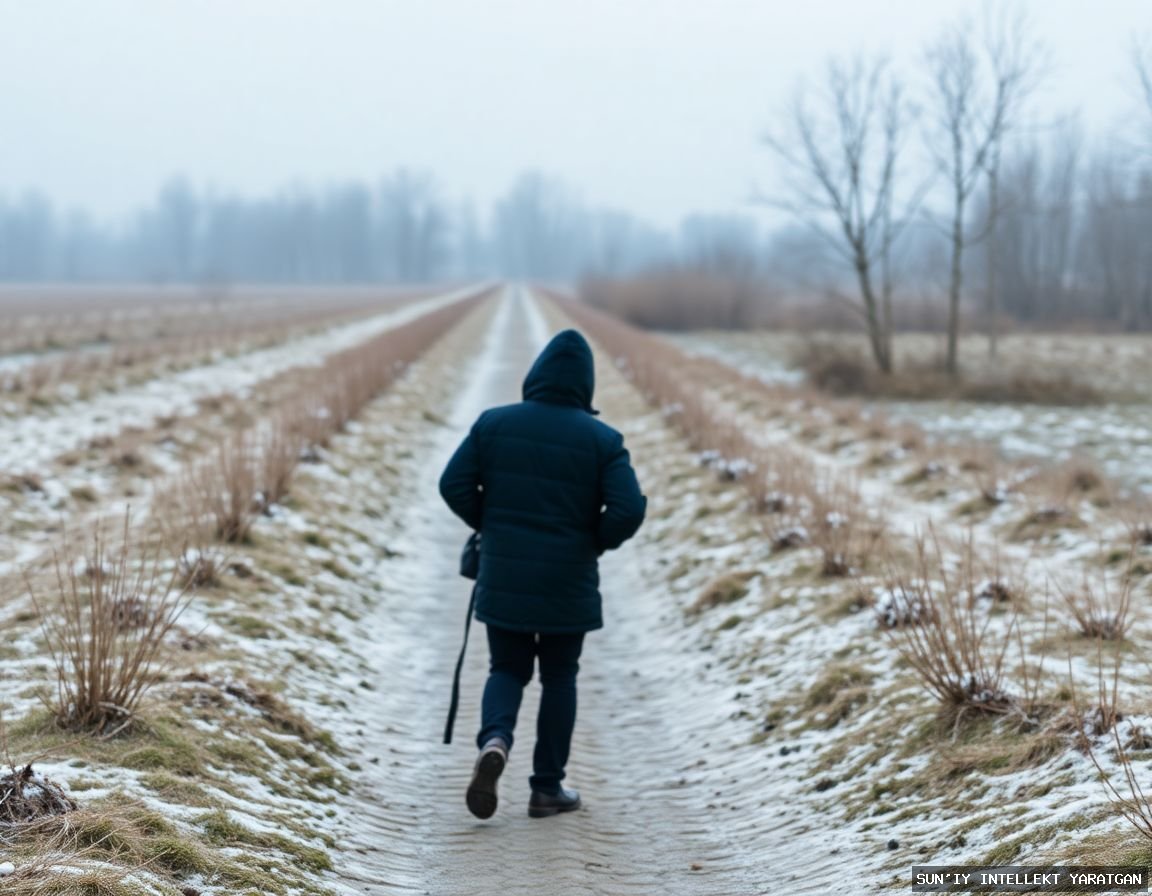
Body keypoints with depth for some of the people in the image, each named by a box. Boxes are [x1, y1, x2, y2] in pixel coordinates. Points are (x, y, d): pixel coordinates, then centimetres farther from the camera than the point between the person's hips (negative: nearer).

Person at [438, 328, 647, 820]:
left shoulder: (493, 423, -2)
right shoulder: (602, 439, -7)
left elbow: (453, 485, -4)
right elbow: (629, 509, -15)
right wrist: (597, 541, 4)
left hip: (503, 578, 1)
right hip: (568, 582, -1)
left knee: (507, 670, 16)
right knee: (559, 677, 13)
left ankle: (494, 740, -14)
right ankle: (548, 788, 16)